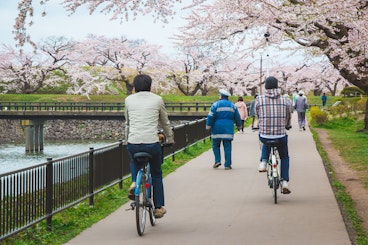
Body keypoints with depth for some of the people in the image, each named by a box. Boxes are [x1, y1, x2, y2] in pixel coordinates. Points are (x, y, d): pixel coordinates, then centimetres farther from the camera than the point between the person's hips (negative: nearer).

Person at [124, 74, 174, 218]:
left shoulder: (129, 100, 10)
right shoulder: (157, 100, 6)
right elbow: (165, 123, 17)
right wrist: (170, 139, 33)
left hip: (133, 144, 1)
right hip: (152, 144, -1)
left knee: (134, 161, 36)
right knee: (156, 174, 19)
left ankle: (134, 183, 11)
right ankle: (158, 207, 20)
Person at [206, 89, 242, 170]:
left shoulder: (215, 105, -2)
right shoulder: (232, 105, 10)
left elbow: (210, 117, -7)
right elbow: (237, 118, 16)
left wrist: (208, 126, 2)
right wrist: (239, 125, 31)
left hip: (217, 128, -2)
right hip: (228, 129, 2)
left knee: (216, 145, 12)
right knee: (227, 146, 2)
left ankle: (217, 160, -1)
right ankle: (227, 165, -1)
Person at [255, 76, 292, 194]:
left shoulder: (259, 100, -3)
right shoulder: (286, 100, -1)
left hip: (264, 135, 0)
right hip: (281, 136, 0)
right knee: (284, 157, 26)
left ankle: (263, 162, 20)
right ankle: (285, 182, 16)